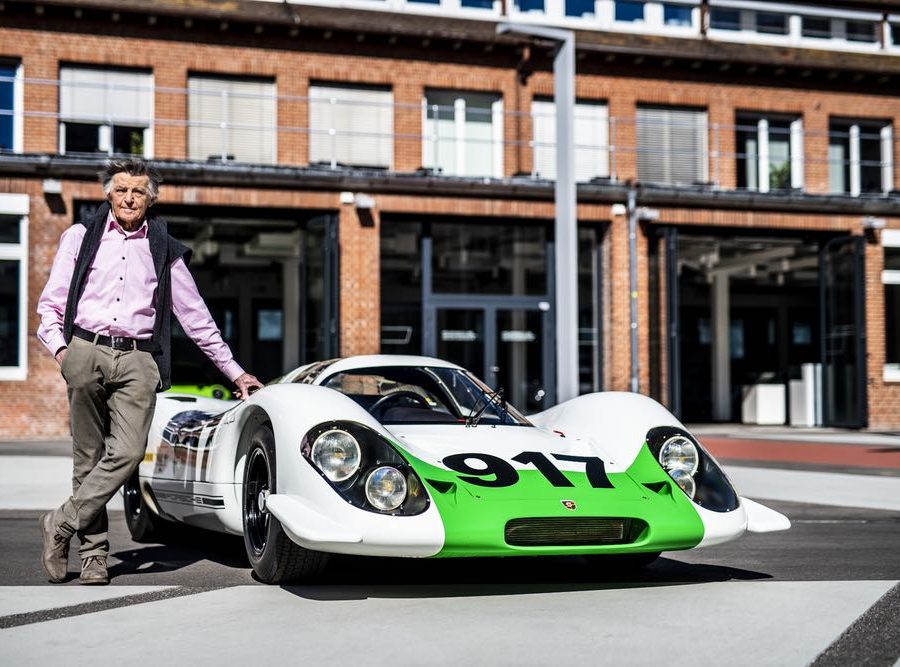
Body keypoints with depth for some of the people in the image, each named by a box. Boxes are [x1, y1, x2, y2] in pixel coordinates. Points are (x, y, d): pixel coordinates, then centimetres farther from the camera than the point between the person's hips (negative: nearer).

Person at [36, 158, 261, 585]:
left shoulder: (164, 250, 17)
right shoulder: (81, 237, 15)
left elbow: (195, 316, 21)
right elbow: (50, 303, 13)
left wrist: (234, 371, 20)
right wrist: (59, 347, -5)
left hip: (138, 360, 0)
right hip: (86, 352, 0)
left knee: (128, 453, -18)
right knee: (89, 457, -1)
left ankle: (62, 522, -5)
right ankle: (93, 554, 5)